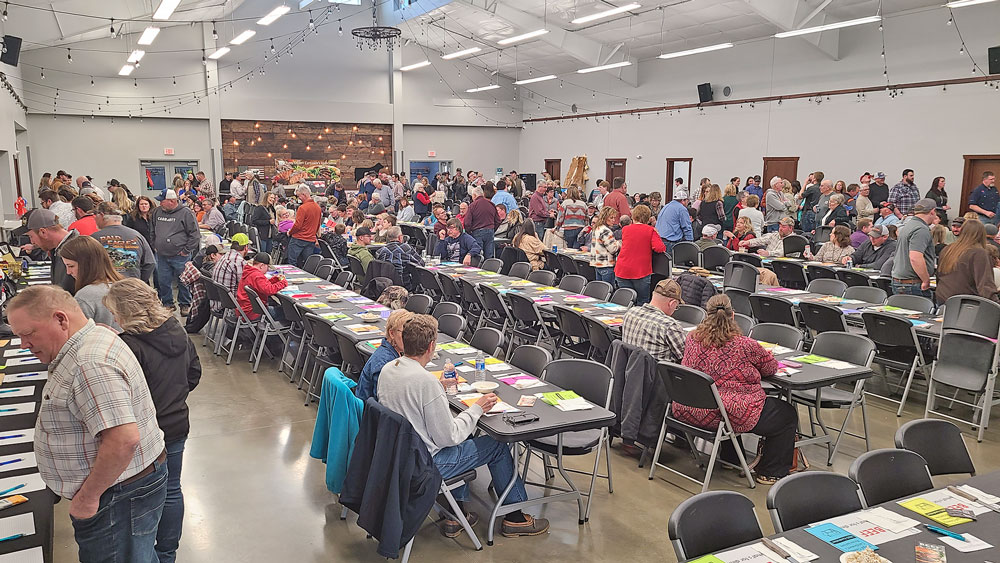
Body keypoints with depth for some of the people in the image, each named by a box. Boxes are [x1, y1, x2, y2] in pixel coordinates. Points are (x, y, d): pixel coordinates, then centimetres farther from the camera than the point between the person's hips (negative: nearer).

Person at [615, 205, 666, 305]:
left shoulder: (625, 229, 7)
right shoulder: (651, 231, -3)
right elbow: (659, 248, -15)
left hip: (622, 271, 3)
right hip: (641, 271, -3)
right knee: (642, 303, 6)